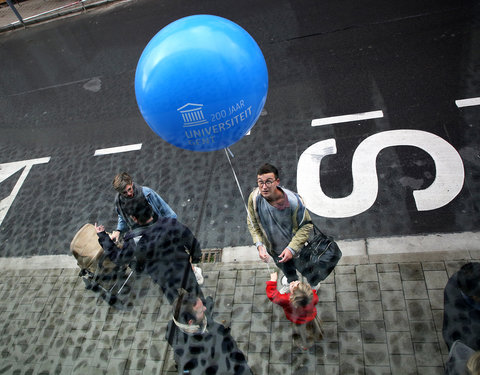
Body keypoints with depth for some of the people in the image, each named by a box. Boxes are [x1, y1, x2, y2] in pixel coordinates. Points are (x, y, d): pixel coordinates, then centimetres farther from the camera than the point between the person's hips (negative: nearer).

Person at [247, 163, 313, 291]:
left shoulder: (293, 201, -37)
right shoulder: (254, 197, -28)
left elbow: (307, 225, -24)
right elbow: (252, 223, -11)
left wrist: (292, 248, -29)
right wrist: (259, 245, -21)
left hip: (296, 247, -3)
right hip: (273, 248, 3)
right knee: (285, 268, 35)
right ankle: (291, 282, 72)